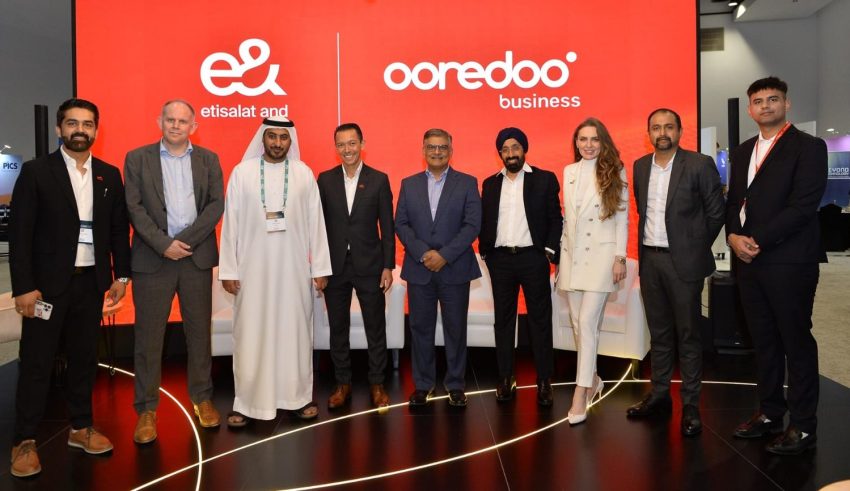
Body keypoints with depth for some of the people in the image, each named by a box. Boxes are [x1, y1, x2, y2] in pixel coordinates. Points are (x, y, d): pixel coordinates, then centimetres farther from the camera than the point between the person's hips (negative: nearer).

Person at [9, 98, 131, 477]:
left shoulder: (109, 175, 7)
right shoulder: (36, 171, -4)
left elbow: (119, 228, 11)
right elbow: (20, 233, -7)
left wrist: (121, 274, 6)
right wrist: (23, 287, -12)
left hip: (91, 281, 4)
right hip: (48, 282, -3)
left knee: (84, 357, 13)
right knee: (36, 362, 4)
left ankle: (81, 428, 26)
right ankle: (25, 442, 16)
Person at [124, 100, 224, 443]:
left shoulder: (208, 159, 10)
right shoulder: (137, 158, 6)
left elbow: (217, 204, 0)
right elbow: (134, 207, -2)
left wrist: (187, 240, -10)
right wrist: (163, 244, -12)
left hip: (197, 257, 2)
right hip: (152, 258, -1)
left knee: (199, 330, 9)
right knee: (148, 334, 3)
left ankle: (202, 398, 22)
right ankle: (146, 409, 13)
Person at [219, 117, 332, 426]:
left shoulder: (304, 173, 2)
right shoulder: (242, 172, -1)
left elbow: (315, 222, 2)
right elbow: (230, 223, 0)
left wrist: (320, 268, 0)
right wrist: (228, 269, -3)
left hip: (294, 268, 1)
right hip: (253, 268, -1)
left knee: (295, 333, 9)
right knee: (251, 336, 5)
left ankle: (297, 397, 22)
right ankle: (248, 402, 18)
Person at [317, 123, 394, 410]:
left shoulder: (379, 180, -1)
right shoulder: (325, 179, 3)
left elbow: (387, 226, -1)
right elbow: (320, 224, 4)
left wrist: (388, 266, -5)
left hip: (369, 265, -1)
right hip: (335, 266, 2)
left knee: (375, 328, 7)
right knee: (338, 328, 11)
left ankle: (377, 384, 22)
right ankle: (343, 384, 26)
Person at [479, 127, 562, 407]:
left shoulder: (544, 179, 2)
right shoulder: (490, 184, 11)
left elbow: (555, 218, 1)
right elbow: (484, 221, 11)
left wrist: (550, 251, -8)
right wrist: (485, 253, 2)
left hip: (533, 258, -3)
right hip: (500, 259, 3)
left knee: (540, 320, 3)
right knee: (503, 320, 8)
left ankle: (544, 382, 11)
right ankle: (506, 379, 18)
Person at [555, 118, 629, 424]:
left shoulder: (615, 172, 0)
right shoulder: (569, 172, 12)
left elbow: (622, 217, -2)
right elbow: (566, 215, 13)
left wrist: (620, 258, -7)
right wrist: (560, 253, 11)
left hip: (601, 254, -4)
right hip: (571, 254, 5)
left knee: (587, 323, -10)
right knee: (578, 324, 9)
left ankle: (580, 396, -5)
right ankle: (592, 378, 29)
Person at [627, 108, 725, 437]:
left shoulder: (699, 165, -6)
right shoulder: (640, 166, 8)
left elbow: (716, 213, -2)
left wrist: (696, 248, 2)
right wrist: (647, 243, 11)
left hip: (683, 261, -5)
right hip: (649, 260, 5)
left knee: (688, 335, 2)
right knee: (659, 333, 14)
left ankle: (690, 406, 13)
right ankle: (659, 396, 25)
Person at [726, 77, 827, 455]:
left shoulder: (808, 147, -3)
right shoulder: (743, 152, 17)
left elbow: (803, 205, -13)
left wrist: (758, 240, -16)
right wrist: (734, 236, -4)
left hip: (789, 261, -6)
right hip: (748, 260, 6)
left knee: (796, 342, 2)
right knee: (763, 341, 13)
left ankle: (803, 426, 14)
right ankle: (770, 413, 25)